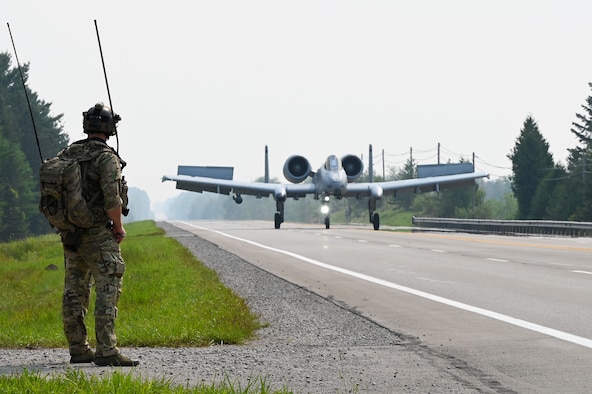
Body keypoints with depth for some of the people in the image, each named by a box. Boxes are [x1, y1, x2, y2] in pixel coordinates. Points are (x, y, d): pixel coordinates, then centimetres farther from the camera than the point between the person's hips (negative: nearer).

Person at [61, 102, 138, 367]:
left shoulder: (67, 154, 8)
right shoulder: (107, 158, -13)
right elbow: (112, 199, -21)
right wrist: (119, 226, -6)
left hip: (71, 234, 7)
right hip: (99, 236, -7)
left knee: (75, 292, 12)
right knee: (108, 291, -8)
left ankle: (78, 349, 18)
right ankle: (106, 351, -15)